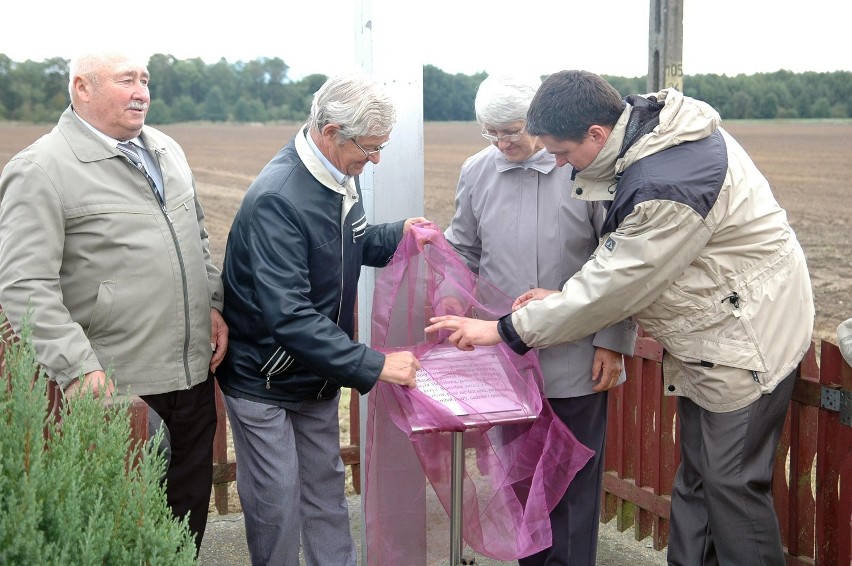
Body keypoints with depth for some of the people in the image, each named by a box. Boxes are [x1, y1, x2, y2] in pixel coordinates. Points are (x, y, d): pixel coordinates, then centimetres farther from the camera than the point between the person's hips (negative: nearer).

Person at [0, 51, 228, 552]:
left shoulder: (167, 150, 12)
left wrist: (213, 304, 11)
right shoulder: (40, 170, -12)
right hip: (116, 391, -7)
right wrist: (78, 369, -24)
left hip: (194, 375, 7)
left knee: (190, 513, 18)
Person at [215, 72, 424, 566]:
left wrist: (398, 234, -4)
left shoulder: (342, 175, -2)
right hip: (264, 379, -8)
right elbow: (288, 317, -34)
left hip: (319, 372, 8)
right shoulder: (278, 199, -30)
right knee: (277, 505, 2)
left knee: (326, 488, 17)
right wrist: (374, 366, -34)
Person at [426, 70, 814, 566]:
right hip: (708, 334, 10)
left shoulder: (668, 186, -32)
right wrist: (566, 299, -3)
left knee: (732, 483, -1)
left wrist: (504, 330, -17)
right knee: (695, 477, 15)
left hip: (748, 335, -10)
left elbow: (613, 286, -25)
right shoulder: (647, 123, -2)